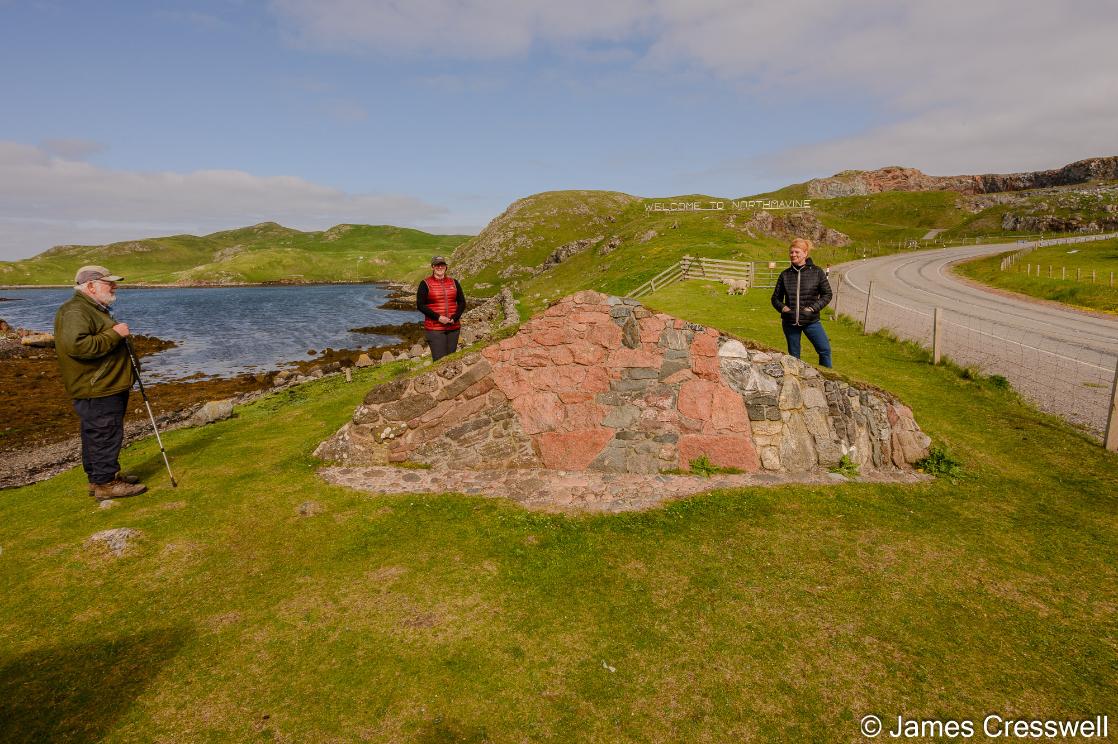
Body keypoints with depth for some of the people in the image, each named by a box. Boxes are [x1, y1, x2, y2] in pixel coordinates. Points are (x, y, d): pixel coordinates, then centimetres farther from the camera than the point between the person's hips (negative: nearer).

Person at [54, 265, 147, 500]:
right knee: (105, 435, -6)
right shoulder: (75, 312, -18)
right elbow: (77, 345, -32)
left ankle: (100, 477, 27)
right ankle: (105, 484, 2)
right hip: (96, 391, -11)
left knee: (96, 435, 18)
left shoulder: (93, 309, 19)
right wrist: (114, 334, -25)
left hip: (108, 386, 11)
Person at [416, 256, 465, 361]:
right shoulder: (425, 284, -1)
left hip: (453, 328, 4)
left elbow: (462, 303, 10)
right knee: (440, 360, -10)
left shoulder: (454, 282, 10)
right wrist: (438, 317, -14)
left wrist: (454, 318, -7)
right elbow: (420, 305, -6)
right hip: (434, 328, -4)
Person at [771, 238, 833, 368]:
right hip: (790, 322, 2)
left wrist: (812, 309, -12)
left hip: (811, 321, -2)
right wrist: (784, 309, -8)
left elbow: (827, 294, 0)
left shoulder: (817, 272, -1)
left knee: (825, 350, -11)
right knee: (793, 356, 9)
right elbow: (776, 298, 11)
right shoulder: (785, 274, 5)